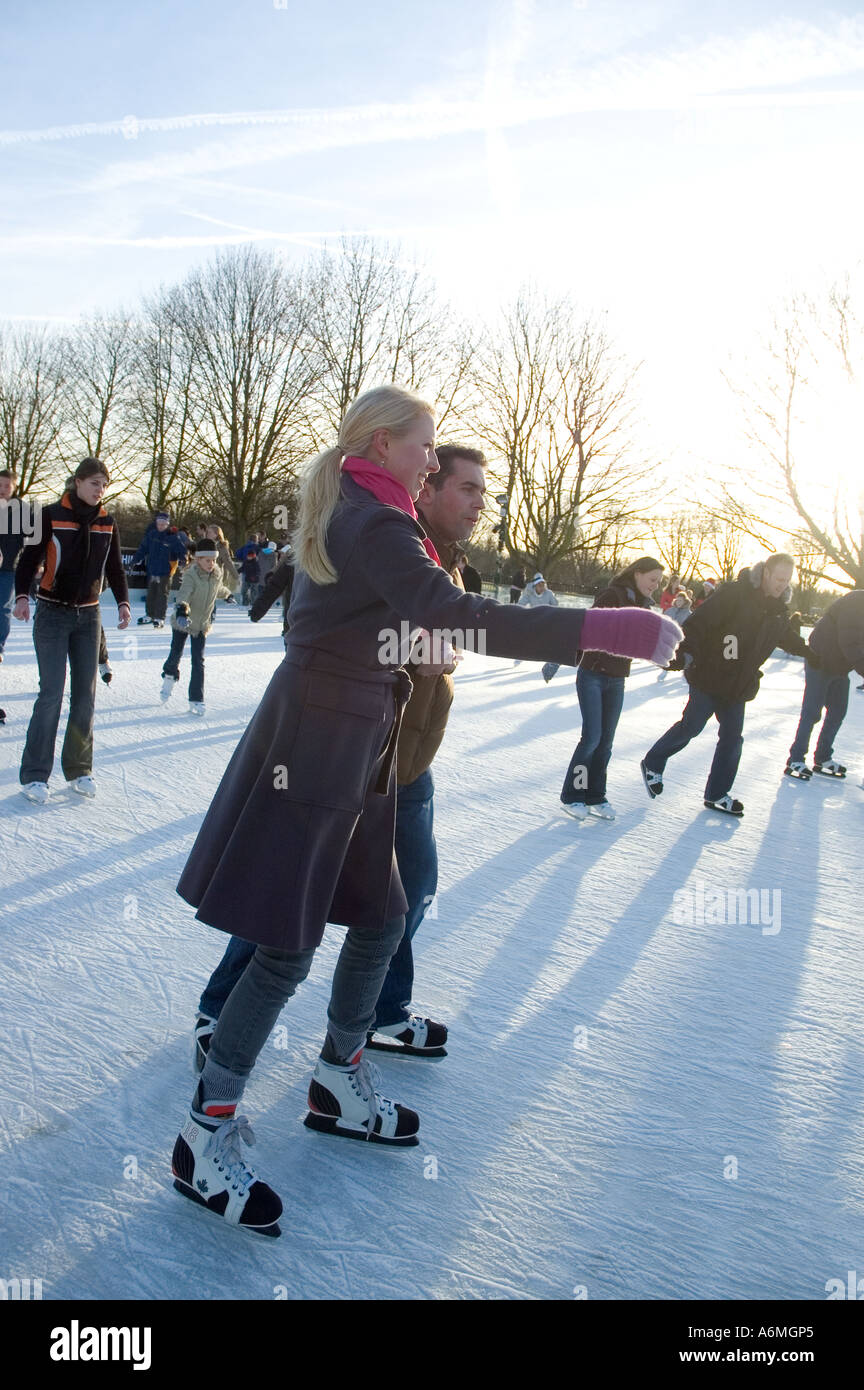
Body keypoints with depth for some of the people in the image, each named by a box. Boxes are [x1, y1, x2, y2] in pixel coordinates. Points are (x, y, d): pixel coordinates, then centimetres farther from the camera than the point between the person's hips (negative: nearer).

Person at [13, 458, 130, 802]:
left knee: (86, 694, 4)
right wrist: (22, 596, -22)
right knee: (52, 693, -10)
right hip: (52, 615, -4)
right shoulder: (51, 516, -7)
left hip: (88, 616, 4)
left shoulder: (107, 523, 6)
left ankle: (79, 769, 14)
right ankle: (34, 774, -4)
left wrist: (123, 601, -1)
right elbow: (28, 559, -7)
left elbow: (115, 567, 14)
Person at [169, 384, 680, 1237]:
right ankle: (204, 1140, 8)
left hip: (353, 752, 10)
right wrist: (607, 631, -36)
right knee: (287, 950, -5)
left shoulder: (350, 516, 15)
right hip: (313, 748, -10)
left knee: (380, 918, 16)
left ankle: (337, 1087, 32)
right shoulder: (373, 523, -17)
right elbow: (450, 616, -32)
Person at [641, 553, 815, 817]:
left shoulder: (779, 608, 5)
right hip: (709, 677, -6)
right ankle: (653, 763, 23)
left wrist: (809, 653, 36)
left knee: (732, 738, 6)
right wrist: (685, 652, -37)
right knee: (691, 726, 0)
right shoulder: (735, 595, -18)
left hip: (739, 686, 6)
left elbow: (786, 636, 28)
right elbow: (699, 622, -25)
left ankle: (716, 794, 18)